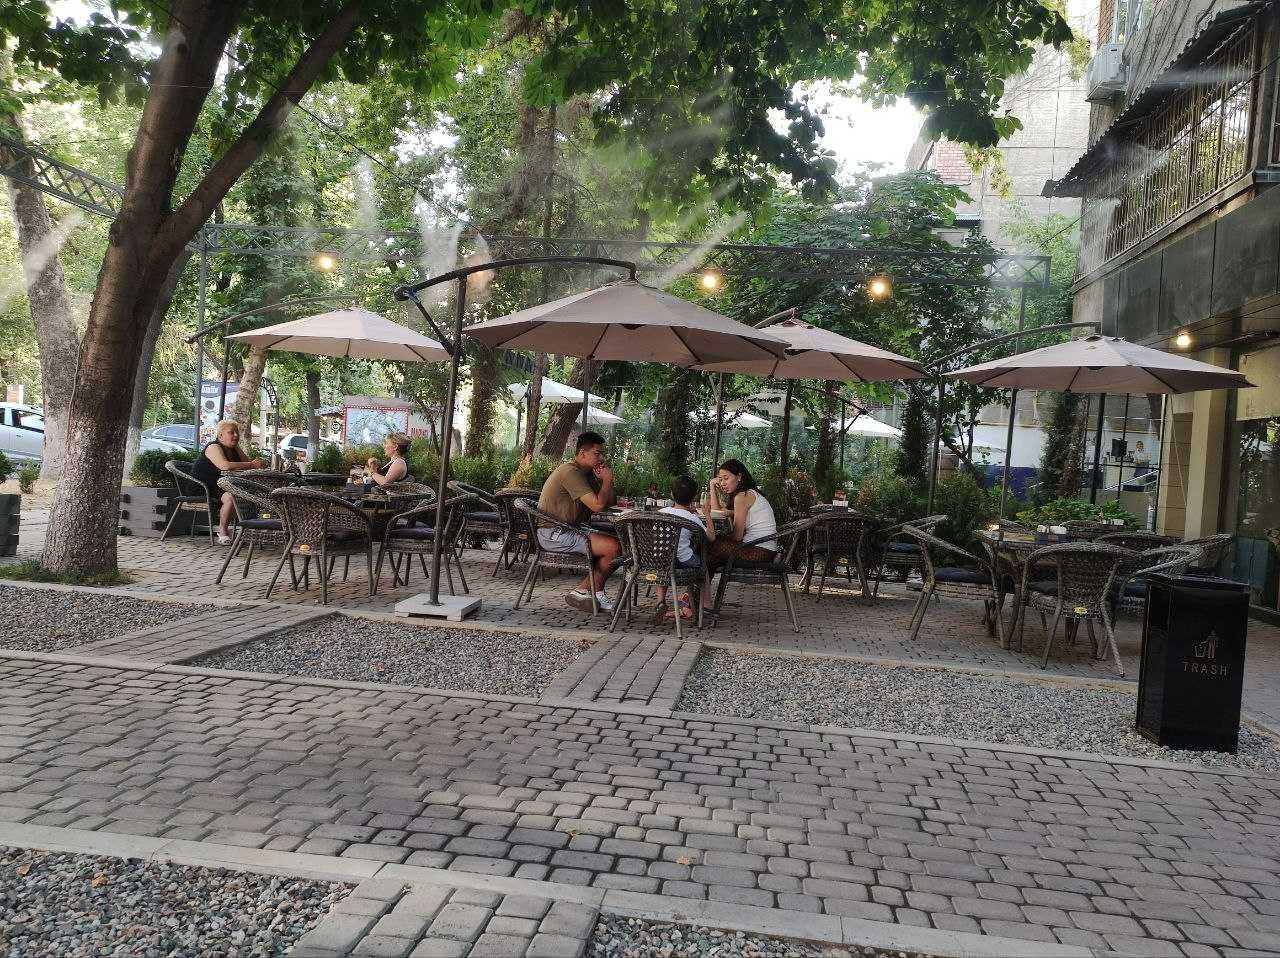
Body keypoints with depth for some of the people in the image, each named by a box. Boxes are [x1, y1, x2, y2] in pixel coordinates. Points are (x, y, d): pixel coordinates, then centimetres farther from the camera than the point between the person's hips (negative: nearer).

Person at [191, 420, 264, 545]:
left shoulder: (235, 449, 11)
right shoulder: (214, 447, -17)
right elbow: (225, 466, -34)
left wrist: (255, 463, -19)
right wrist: (252, 465, -32)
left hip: (223, 486, 9)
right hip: (202, 489, -9)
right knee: (232, 497, -33)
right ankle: (222, 533, -18)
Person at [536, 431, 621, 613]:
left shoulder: (587, 473, 15)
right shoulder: (570, 472, -18)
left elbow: (607, 503, 14)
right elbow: (597, 505, -25)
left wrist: (606, 480, -1)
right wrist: (607, 480, -10)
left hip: (569, 531, 10)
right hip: (553, 535, -10)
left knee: (619, 542, 1)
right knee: (613, 548, -19)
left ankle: (596, 594, 2)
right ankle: (582, 592, -2)